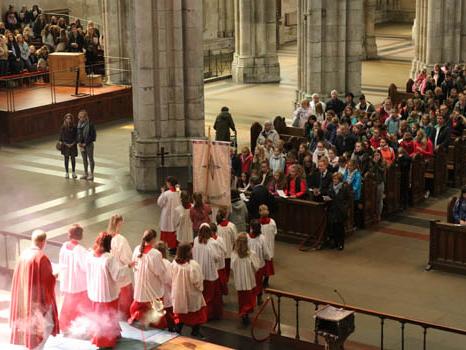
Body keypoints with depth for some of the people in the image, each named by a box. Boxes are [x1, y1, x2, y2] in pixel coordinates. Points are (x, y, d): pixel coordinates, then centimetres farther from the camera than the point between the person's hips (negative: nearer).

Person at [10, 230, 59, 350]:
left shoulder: (23, 254, 0)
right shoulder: (42, 257, -21)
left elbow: (19, 277, 8)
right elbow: (47, 280, -18)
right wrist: (54, 277, 3)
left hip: (23, 297, 7)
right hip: (38, 298, -7)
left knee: (29, 323, 20)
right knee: (45, 326, 5)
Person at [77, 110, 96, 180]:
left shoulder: (90, 124, -16)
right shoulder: (79, 124, 3)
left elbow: (93, 135, -16)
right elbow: (78, 134, 11)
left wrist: (86, 143, -17)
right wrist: (79, 142, -4)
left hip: (89, 144, -6)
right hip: (82, 144, 6)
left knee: (90, 158, 2)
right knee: (84, 159, 14)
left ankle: (91, 174, 8)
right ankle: (86, 173, 25)